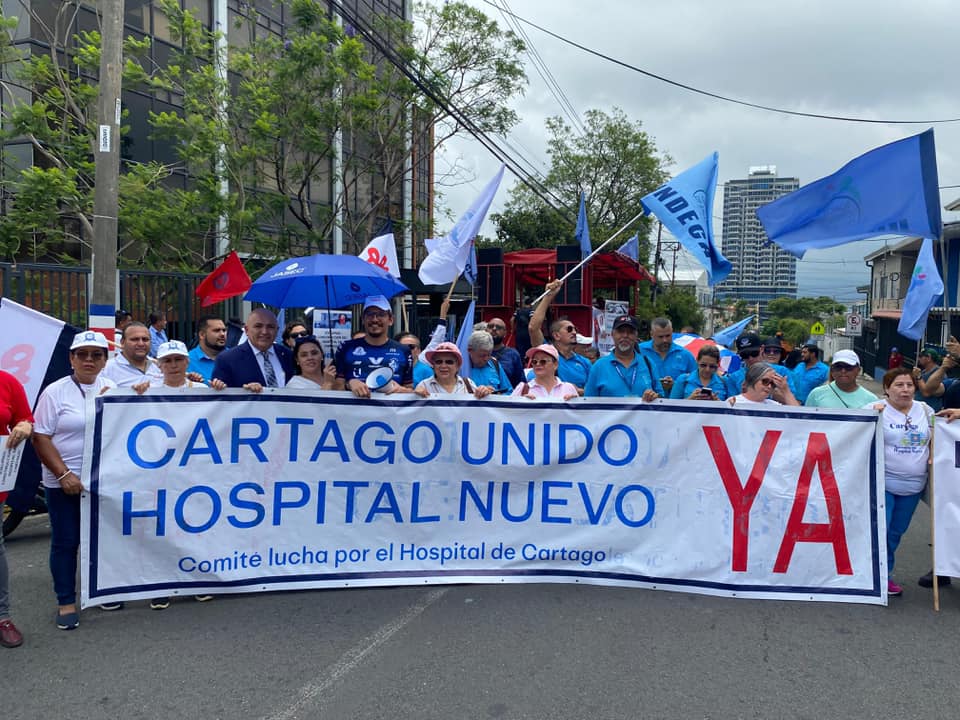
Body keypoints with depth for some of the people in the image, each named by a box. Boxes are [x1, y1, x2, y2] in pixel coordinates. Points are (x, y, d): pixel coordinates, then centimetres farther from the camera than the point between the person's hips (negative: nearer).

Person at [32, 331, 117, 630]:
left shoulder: (113, 389, 5)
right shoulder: (55, 392, -6)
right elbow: (41, 438, -8)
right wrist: (64, 474, -15)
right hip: (64, 482, -3)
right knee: (65, 542, 4)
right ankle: (66, 602, 16)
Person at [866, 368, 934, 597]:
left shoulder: (925, 410, 7)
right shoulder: (875, 409, -8)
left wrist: (932, 456, -2)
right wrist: (875, 416, -24)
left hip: (913, 485, 5)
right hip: (882, 483, -5)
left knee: (896, 532, 14)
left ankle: (885, 574, 27)